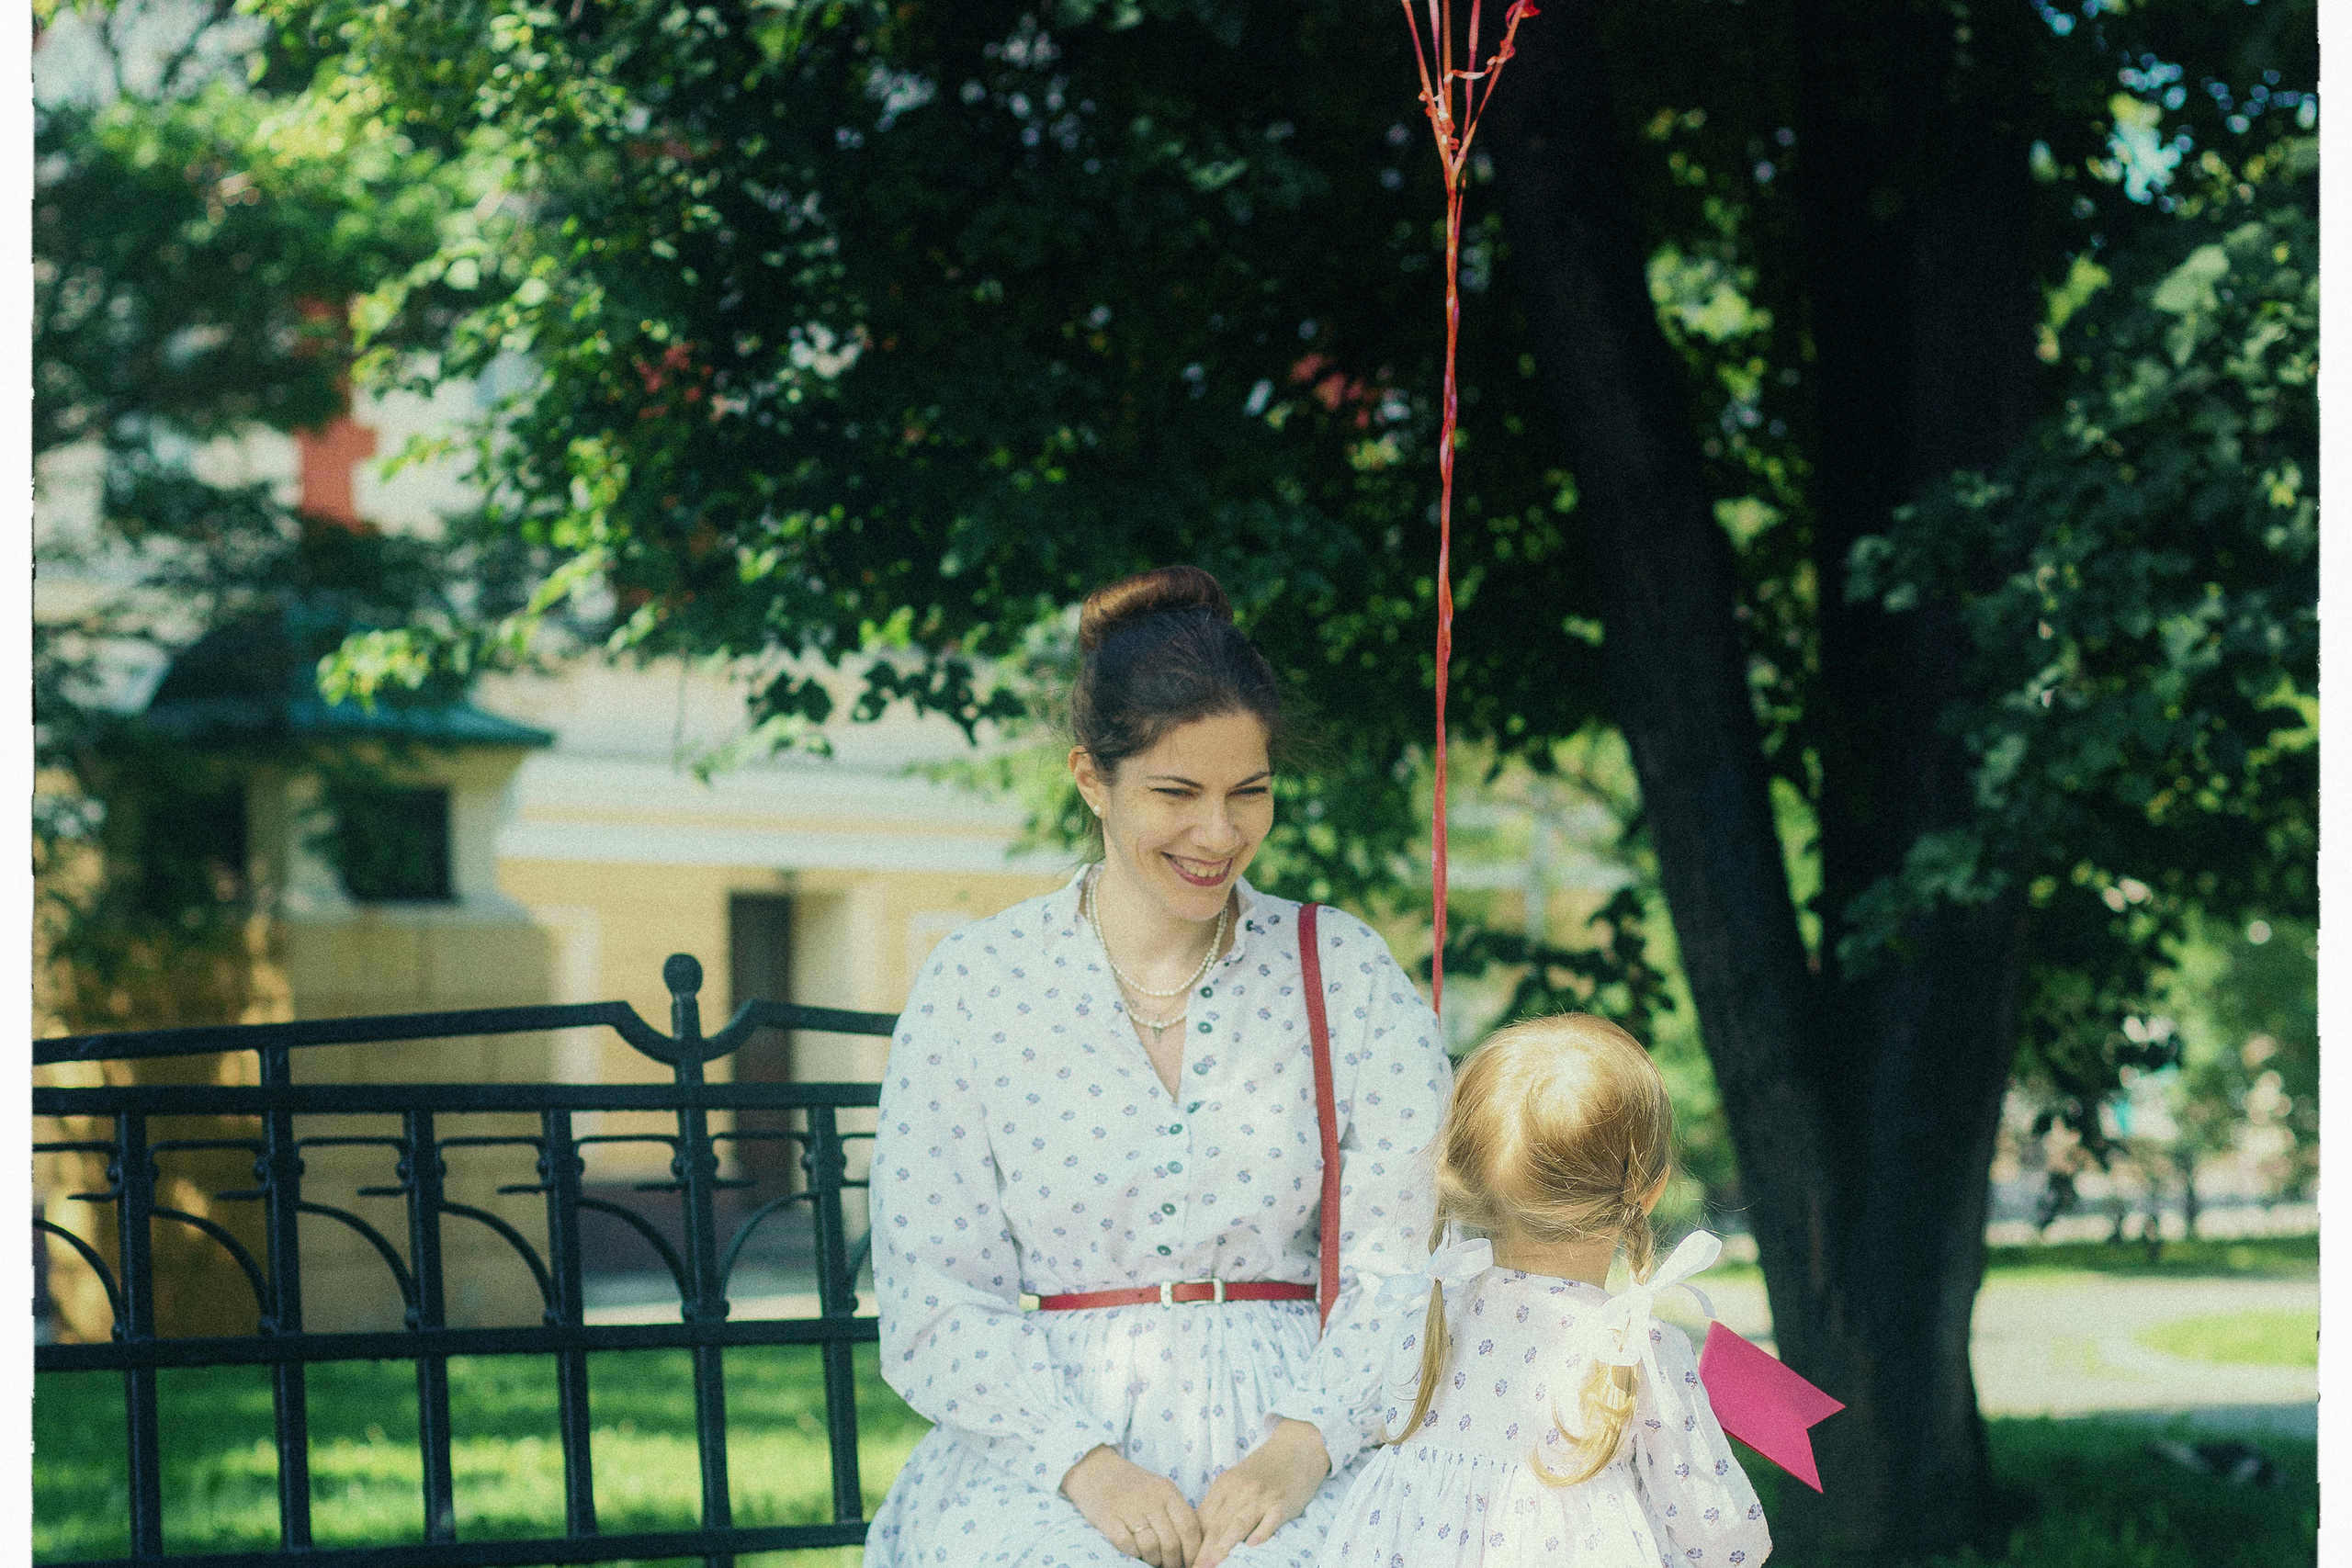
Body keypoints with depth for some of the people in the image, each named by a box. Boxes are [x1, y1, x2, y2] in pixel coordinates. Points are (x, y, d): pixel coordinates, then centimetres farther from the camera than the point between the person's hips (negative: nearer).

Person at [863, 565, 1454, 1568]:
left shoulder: (1343, 971, 8)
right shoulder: (975, 986, 5)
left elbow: (1408, 1253, 2)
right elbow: (936, 1298, 1)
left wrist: (1301, 1446, -15)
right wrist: (1084, 1464, -15)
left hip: (1291, 1435, 0)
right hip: (1041, 1443, 0)